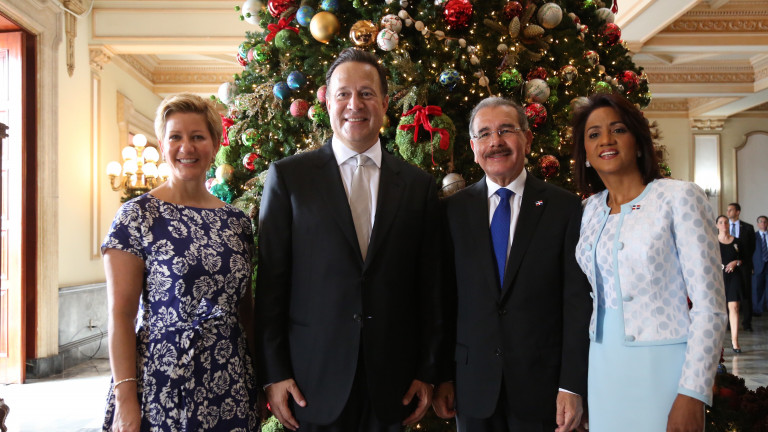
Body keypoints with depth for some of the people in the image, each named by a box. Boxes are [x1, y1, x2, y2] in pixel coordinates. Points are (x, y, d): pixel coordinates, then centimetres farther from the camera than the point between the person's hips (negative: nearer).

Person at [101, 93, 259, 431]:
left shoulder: (237, 222, 6)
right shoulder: (138, 216, -7)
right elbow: (121, 313, -10)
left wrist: (262, 374, 10)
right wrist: (125, 398, -13)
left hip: (229, 383, 4)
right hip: (161, 382, -4)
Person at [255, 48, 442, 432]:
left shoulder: (419, 185, 4)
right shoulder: (288, 176, -1)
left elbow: (429, 285, 5)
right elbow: (271, 281, -2)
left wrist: (427, 372, 4)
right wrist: (274, 373, -5)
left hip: (391, 382, 2)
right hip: (313, 379, -1)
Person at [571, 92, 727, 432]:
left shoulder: (679, 197, -9)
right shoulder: (592, 209, 7)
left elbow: (709, 306, -12)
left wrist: (692, 395, -18)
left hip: (662, 366, -5)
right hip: (604, 366, 5)